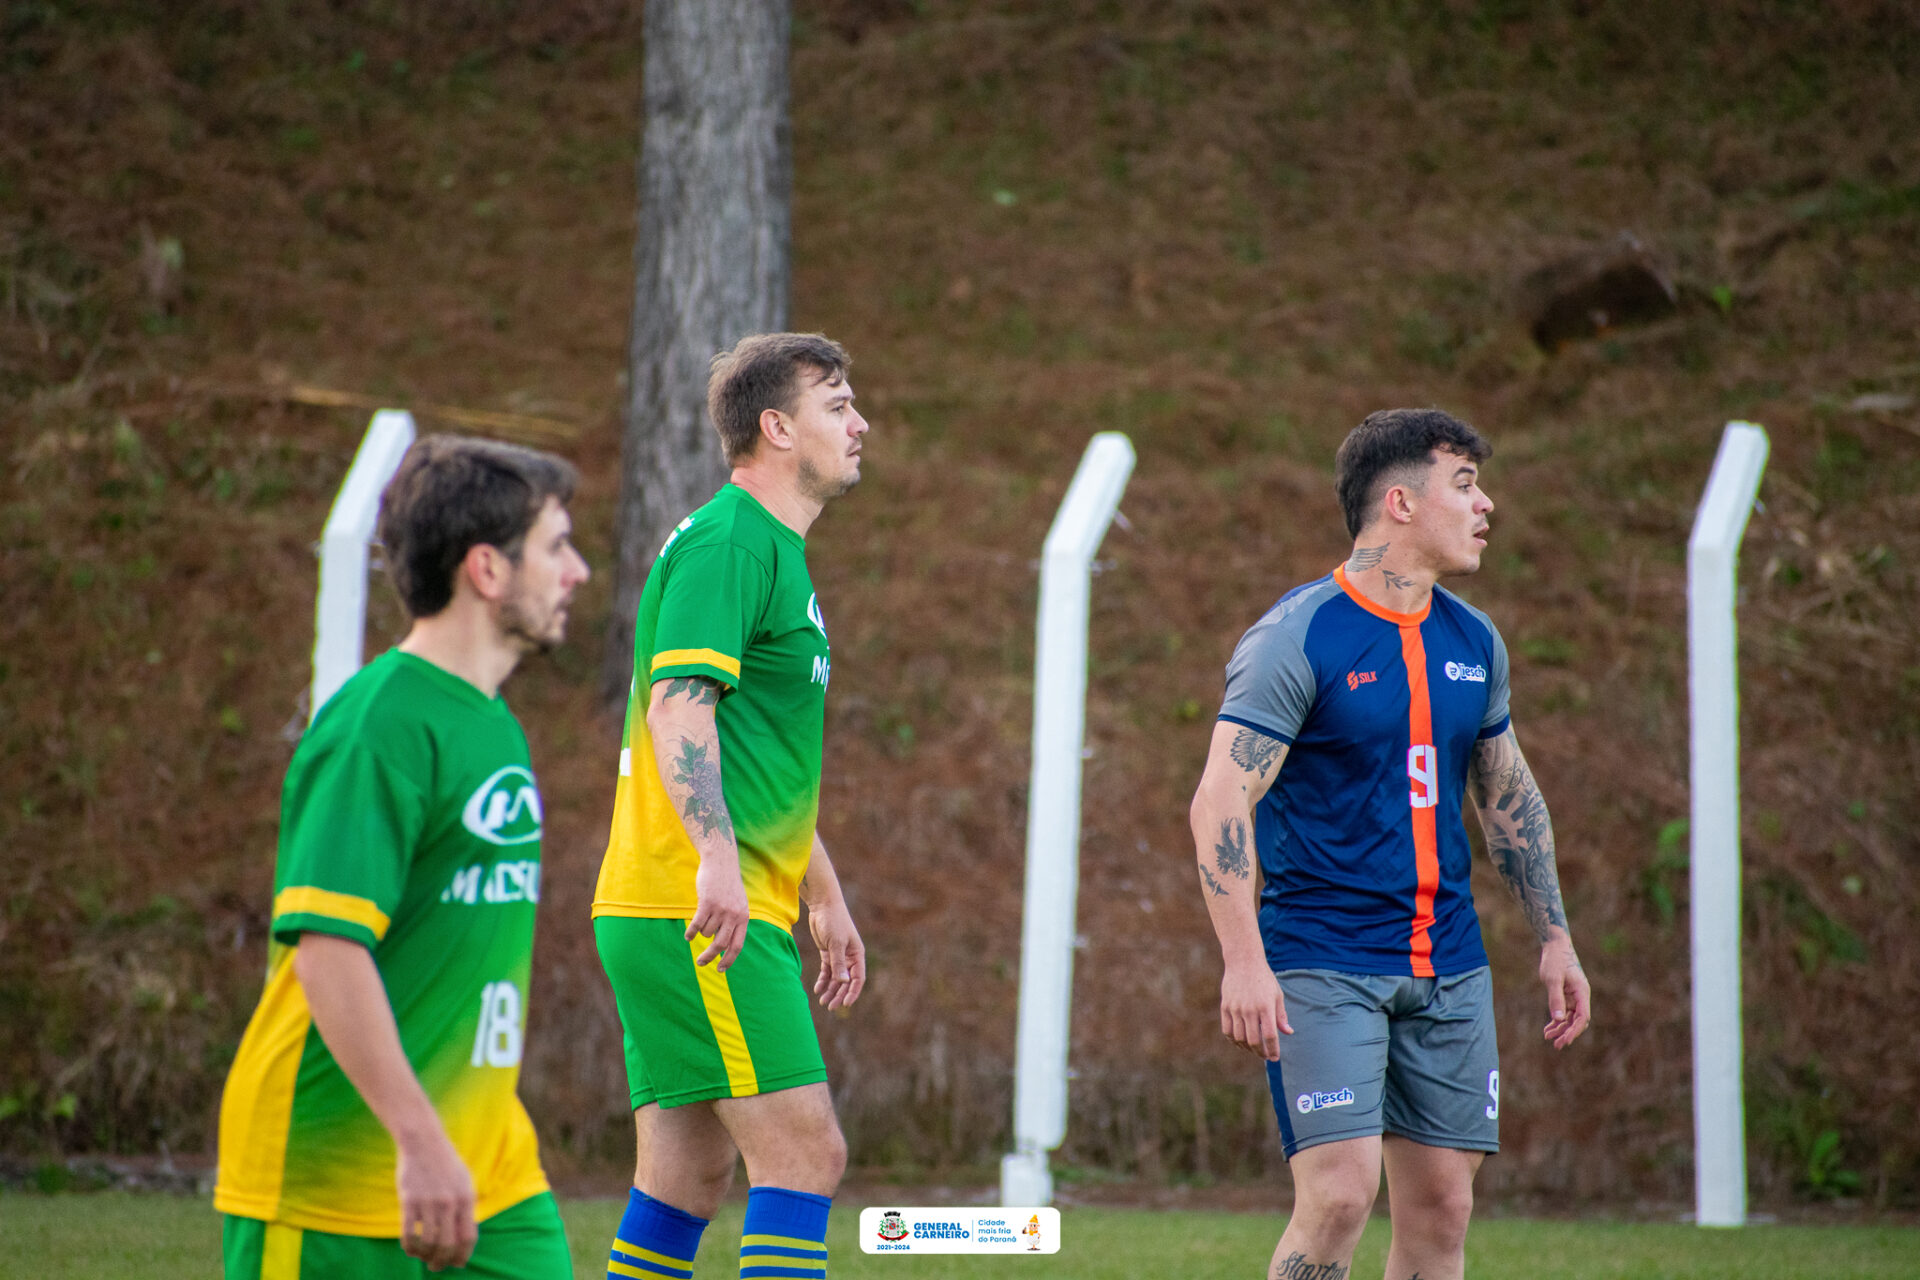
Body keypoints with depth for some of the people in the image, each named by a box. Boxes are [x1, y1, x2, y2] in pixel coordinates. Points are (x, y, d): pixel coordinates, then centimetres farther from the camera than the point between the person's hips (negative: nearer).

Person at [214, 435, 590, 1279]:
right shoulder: (380, 725, -16)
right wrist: (421, 1140, -28)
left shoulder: (493, 726, 14)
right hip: (333, 1174, -9)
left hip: (482, 1170, 9)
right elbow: (328, 949, -24)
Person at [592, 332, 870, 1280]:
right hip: (697, 912, -10)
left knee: (689, 1175, 8)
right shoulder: (727, 543, -10)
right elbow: (678, 705, -23)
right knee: (805, 1152, -13)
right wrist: (717, 859, -33)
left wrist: (823, 895, 31)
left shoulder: (772, 551, 23)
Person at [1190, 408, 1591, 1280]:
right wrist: (1244, 961, -24)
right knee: (1339, 1196, -17)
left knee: (1441, 1207, 3)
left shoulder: (1474, 643, 11)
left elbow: (1509, 795, 23)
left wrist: (1554, 939, 18)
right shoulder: (1298, 637, -11)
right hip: (1323, 966, -6)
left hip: (1448, 969, 6)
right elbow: (1221, 801, -16)